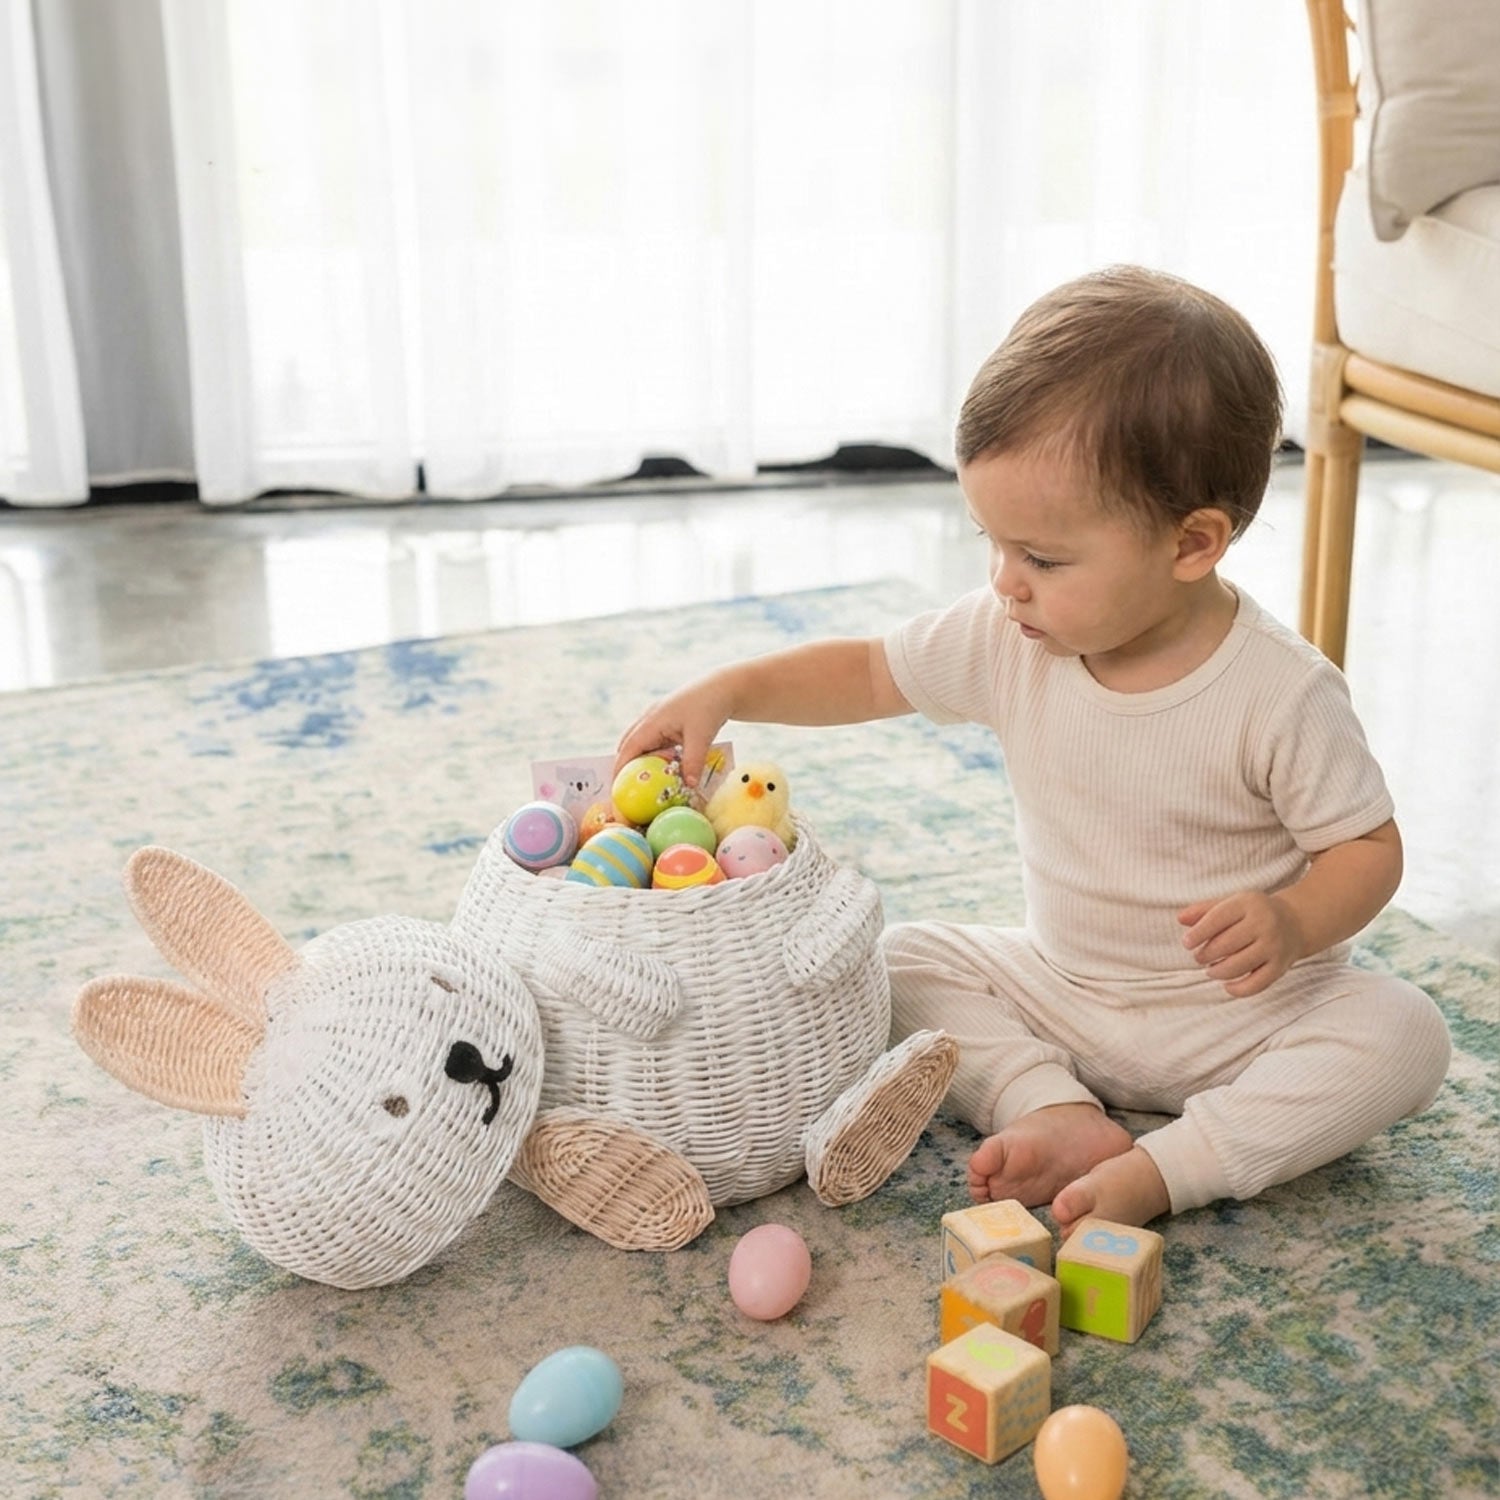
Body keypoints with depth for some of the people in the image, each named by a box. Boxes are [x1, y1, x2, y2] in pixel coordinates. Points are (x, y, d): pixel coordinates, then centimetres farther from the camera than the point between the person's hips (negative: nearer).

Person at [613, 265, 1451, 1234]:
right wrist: (728, 692, -12)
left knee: (1404, 1036, -27)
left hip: (1242, 1009, -4)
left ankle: (1158, 1171, -30)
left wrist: (1293, 923, -34)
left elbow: (1370, 847, -13)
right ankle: (1057, 1113, -21)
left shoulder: (1281, 695, -22)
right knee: (899, 962, -8)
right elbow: (871, 673, 2)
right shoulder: (1008, 640, -10)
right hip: (1057, 989, 4)